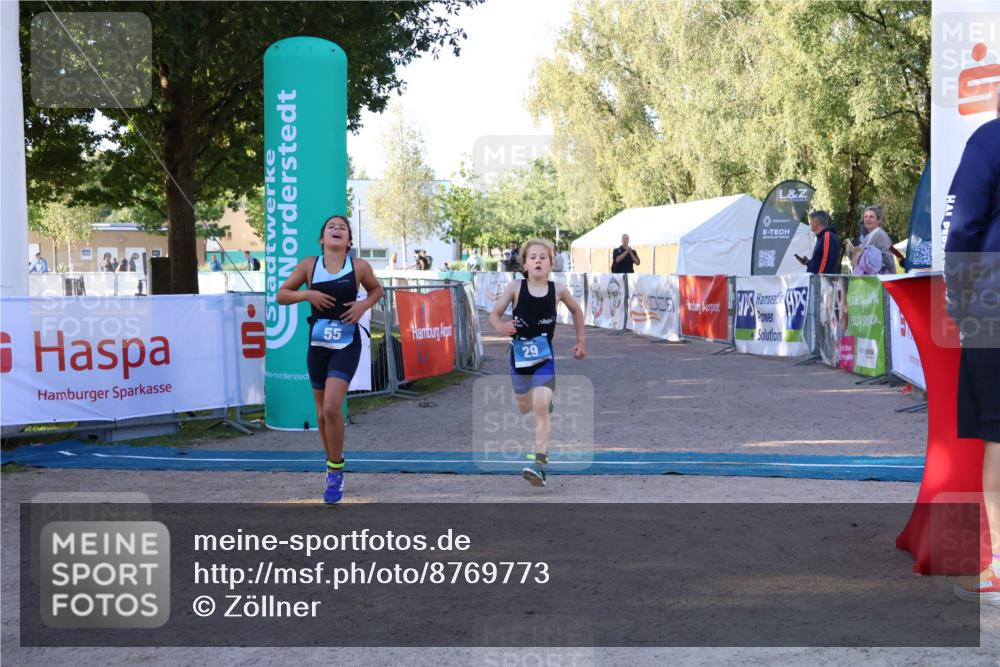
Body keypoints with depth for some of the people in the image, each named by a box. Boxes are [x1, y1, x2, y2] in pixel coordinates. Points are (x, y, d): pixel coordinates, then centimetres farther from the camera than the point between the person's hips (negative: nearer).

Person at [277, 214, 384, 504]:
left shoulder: (359, 266, -3)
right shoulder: (309, 265, 0)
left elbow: (376, 289, 16)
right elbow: (281, 295, 6)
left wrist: (364, 305, -5)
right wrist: (306, 294, -13)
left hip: (347, 344, -3)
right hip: (318, 343, 3)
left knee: (332, 407, -17)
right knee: (322, 410, 12)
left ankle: (335, 470, -1)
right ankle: (333, 462, 34)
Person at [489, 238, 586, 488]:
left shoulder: (558, 290, -5)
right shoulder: (516, 287, -8)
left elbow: (576, 310, 14)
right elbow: (494, 313, -5)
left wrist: (581, 340, 17)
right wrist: (500, 327, -27)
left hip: (544, 357, -1)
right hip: (520, 355, 1)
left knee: (541, 407, -16)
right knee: (524, 408, 16)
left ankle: (540, 464, -19)